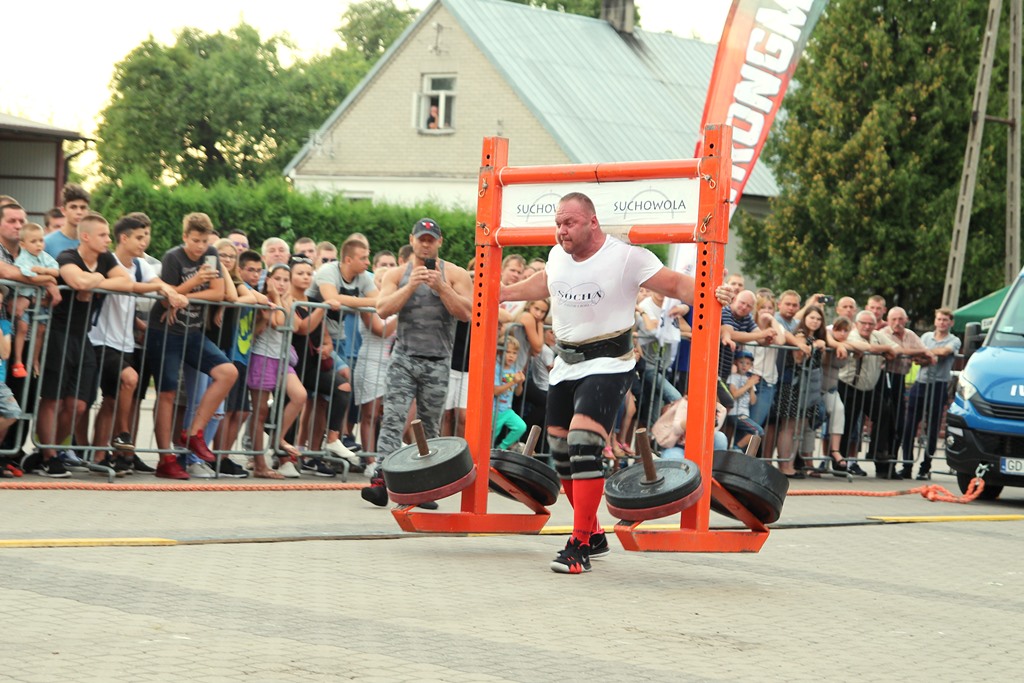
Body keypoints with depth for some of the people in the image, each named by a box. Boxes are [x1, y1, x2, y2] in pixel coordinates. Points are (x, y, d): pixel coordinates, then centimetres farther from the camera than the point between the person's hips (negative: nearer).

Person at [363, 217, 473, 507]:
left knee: (429, 426, 5)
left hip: (438, 361, 0)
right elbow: (382, 309, -5)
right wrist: (410, 286, -14)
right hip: (404, 356, 0)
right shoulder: (397, 275, 9)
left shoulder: (455, 275, 6)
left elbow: (465, 313, -5)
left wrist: (441, 287, -15)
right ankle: (379, 480, -22)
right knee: (393, 418, -13)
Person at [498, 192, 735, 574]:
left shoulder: (626, 257, -14)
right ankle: (594, 536, 29)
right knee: (560, 451, 11)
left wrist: (708, 294, -32)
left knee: (583, 442, -24)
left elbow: (674, 285, -14)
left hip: (607, 363, -7)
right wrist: (502, 294, 36)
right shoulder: (557, 256, 5)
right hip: (565, 364, 7)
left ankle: (580, 546, -21)